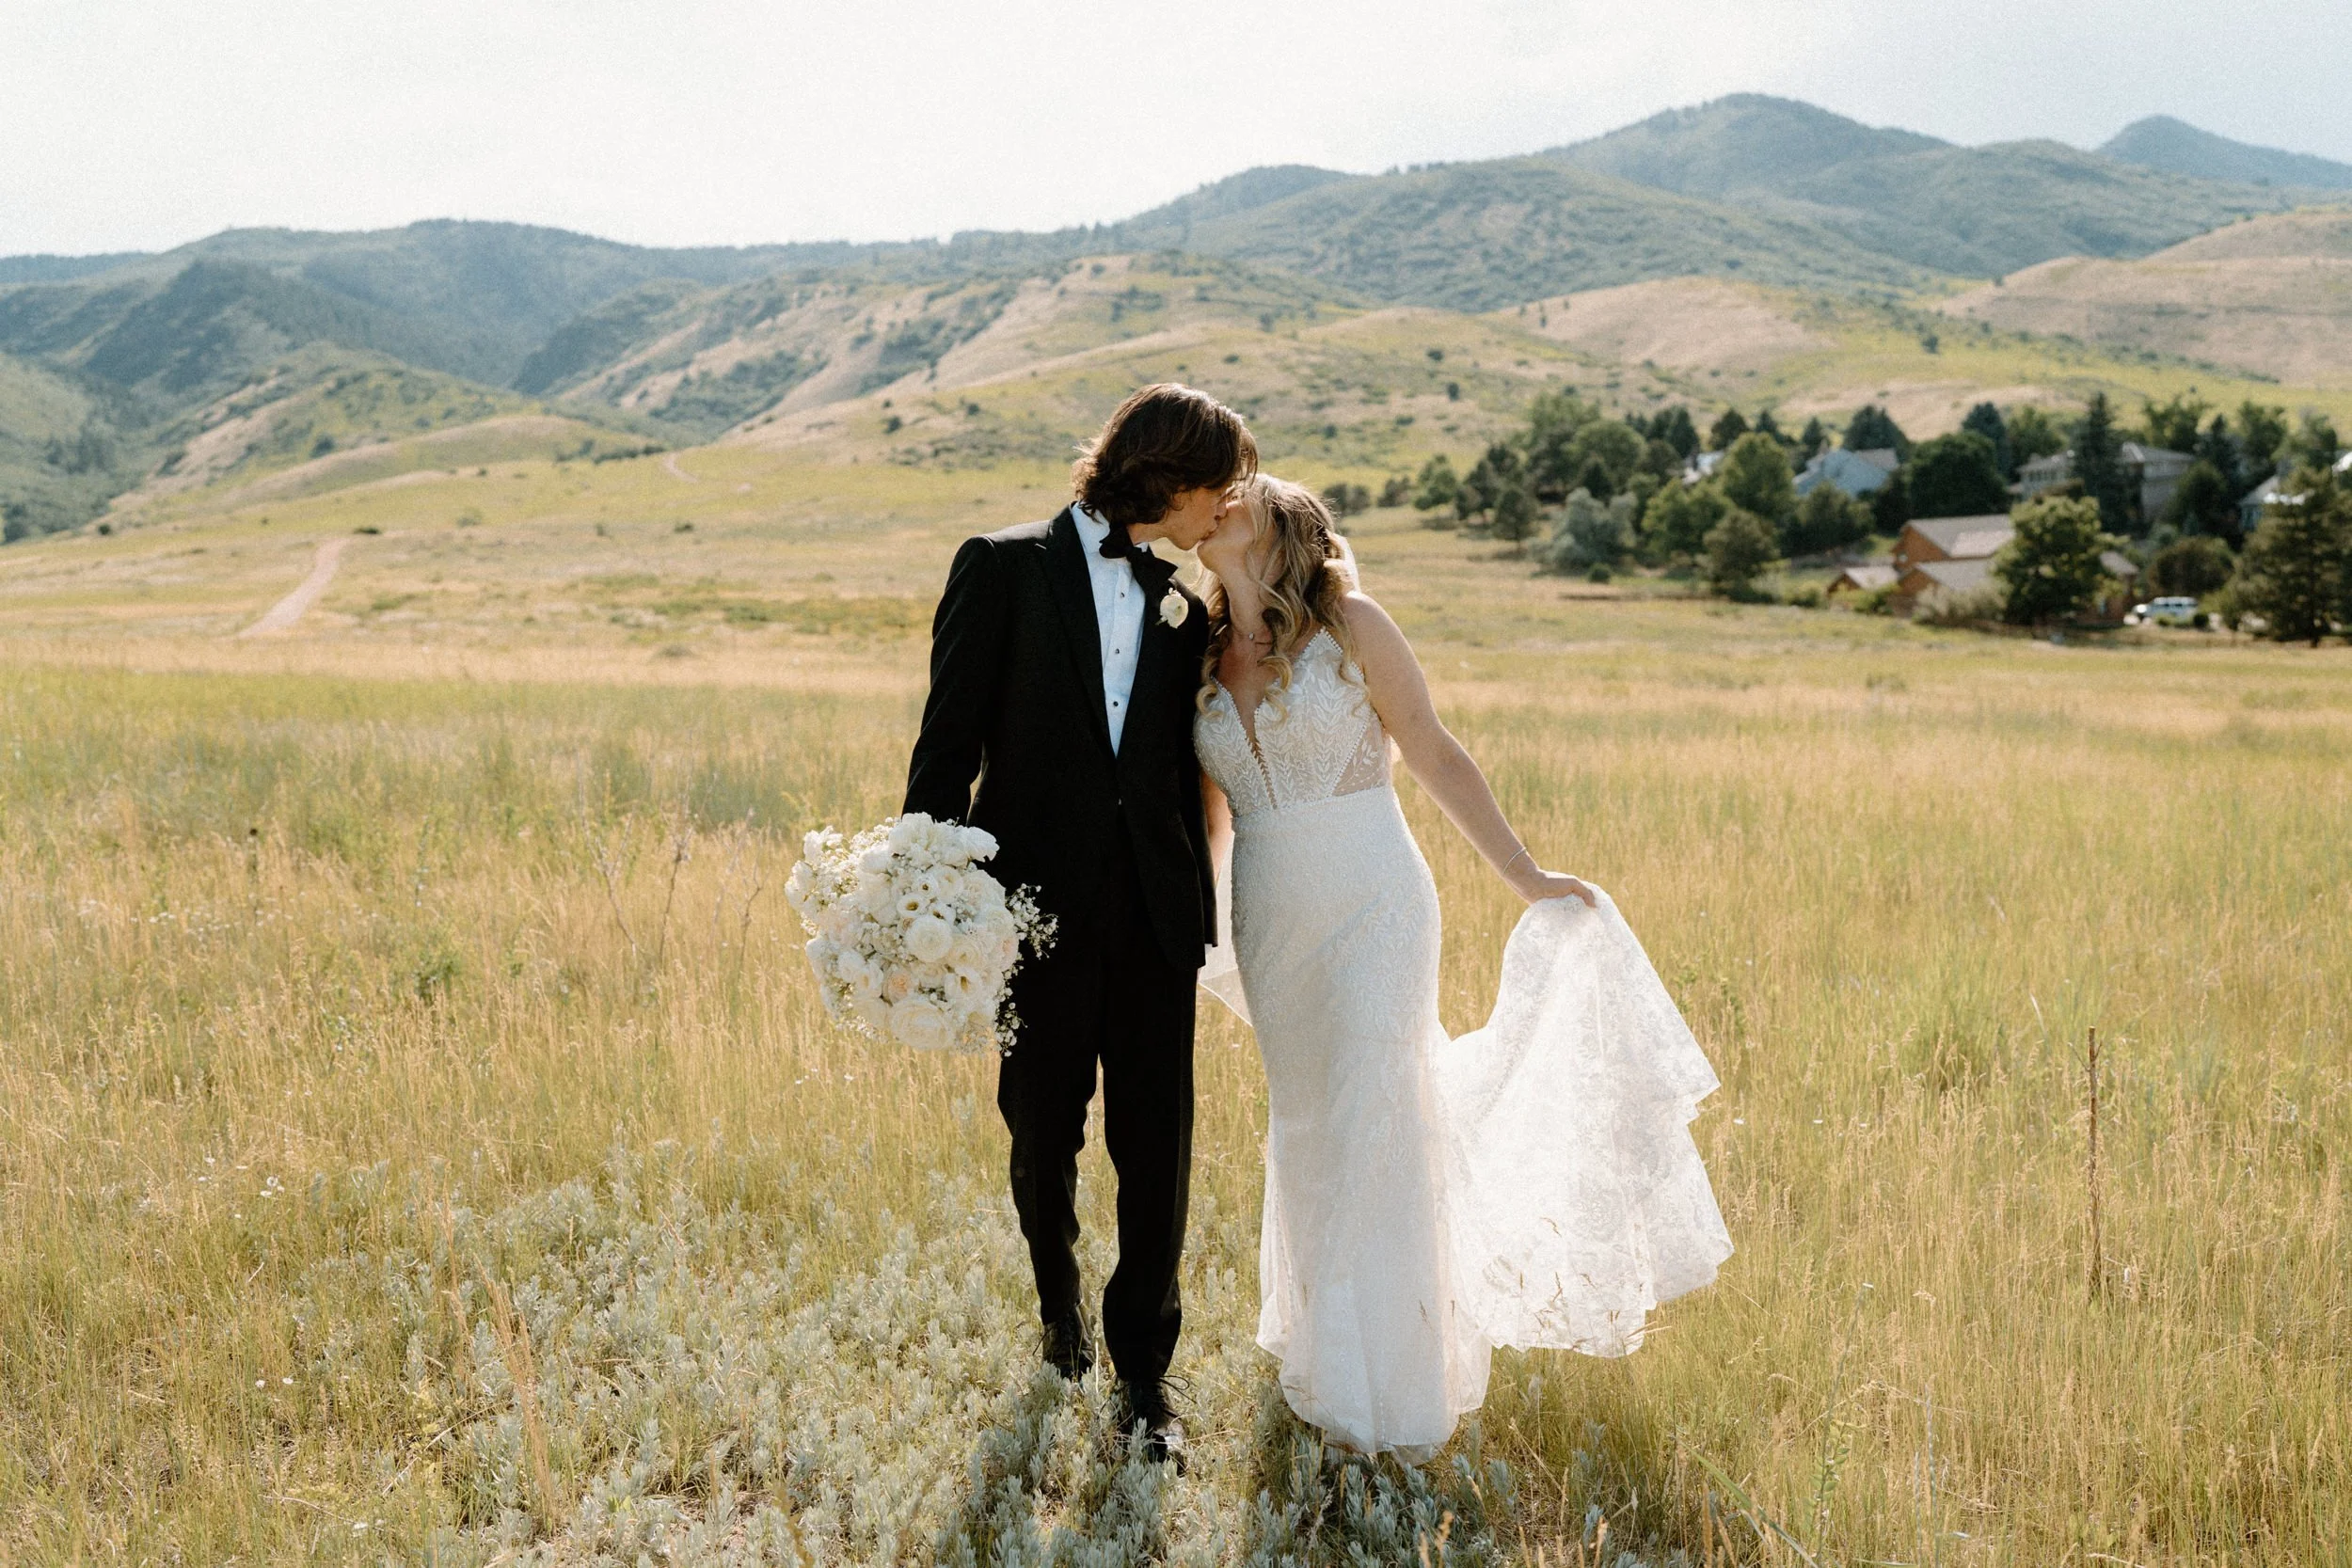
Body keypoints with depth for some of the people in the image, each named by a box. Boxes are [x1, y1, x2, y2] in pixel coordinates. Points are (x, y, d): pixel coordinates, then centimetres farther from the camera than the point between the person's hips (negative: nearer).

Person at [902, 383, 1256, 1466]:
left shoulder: (1182, 608, 10)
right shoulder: (1004, 568, -2)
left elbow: (1184, 772, 14)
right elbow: (949, 739, -5)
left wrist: (1198, 907, 12)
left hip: (1153, 913, 3)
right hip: (1040, 902, -3)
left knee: (1157, 1140, 1)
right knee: (1043, 1132, 13)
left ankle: (1142, 1369, 14)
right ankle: (1061, 1307, 39)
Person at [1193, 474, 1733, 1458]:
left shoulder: (1350, 627, -6)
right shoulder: (1200, 657, 7)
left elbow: (1437, 758, -2)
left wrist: (1524, 875, -2)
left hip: (1371, 905, -4)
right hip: (1270, 922, 4)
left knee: (1371, 1126, -5)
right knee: (1304, 1127, 14)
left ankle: (1387, 1387, 8)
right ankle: (1320, 1343, 34)